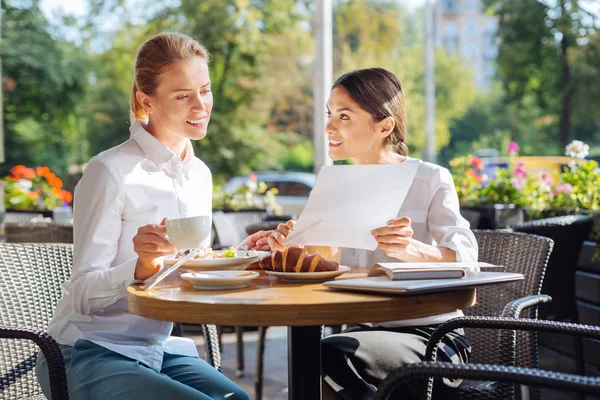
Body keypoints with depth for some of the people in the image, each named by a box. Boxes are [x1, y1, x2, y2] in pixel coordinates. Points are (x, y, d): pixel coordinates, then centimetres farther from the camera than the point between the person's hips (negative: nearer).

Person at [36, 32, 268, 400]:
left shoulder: (200, 174, 9)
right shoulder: (110, 172, -13)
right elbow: (83, 294, -15)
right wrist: (140, 268, -33)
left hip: (163, 349, 6)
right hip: (91, 352, -6)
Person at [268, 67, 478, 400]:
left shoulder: (430, 180, -6)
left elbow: (464, 258, -19)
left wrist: (410, 250, -39)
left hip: (431, 338, -5)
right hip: (367, 330, 5)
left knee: (330, 355, -30)